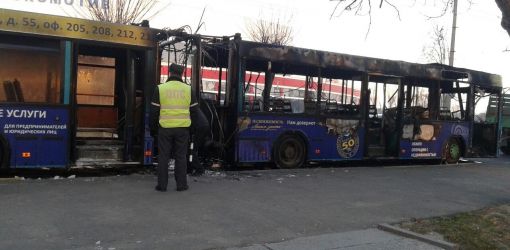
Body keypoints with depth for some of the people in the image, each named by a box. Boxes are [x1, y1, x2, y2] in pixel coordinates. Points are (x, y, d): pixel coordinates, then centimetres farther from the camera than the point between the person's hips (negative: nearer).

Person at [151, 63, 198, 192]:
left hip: (165, 128, -1)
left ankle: (162, 184, 9)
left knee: (163, 156, 7)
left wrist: (153, 125, 12)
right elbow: (195, 109, 6)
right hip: (183, 128, 1)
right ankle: (181, 184, 11)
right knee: (181, 156, 9)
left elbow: (154, 110, 0)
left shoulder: (160, 88, -1)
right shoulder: (188, 89, 2)